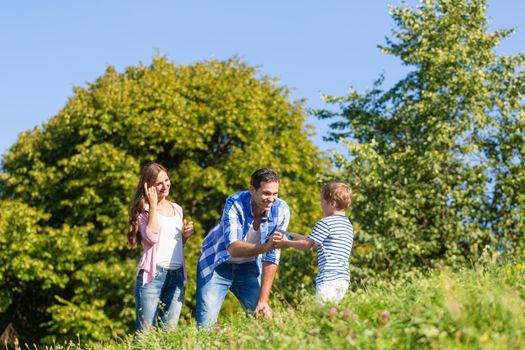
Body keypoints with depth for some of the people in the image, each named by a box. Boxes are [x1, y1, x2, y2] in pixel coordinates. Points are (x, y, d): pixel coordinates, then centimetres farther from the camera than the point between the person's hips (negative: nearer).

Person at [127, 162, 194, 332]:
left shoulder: (177, 209, 18)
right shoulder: (145, 209, 2)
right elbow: (152, 237, -16)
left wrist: (185, 235, 6)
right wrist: (153, 204, -10)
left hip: (177, 275, 5)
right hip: (153, 274, -5)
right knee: (145, 331, -9)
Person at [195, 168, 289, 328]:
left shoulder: (282, 211, -19)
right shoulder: (235, 203, -27)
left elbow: (271, 258, -17)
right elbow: (233, 248, -36)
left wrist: (263, 300, -20)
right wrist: (264, 247, -53)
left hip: (248, 266, 3)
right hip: (217, 264, -3)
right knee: (206, 322, -12)